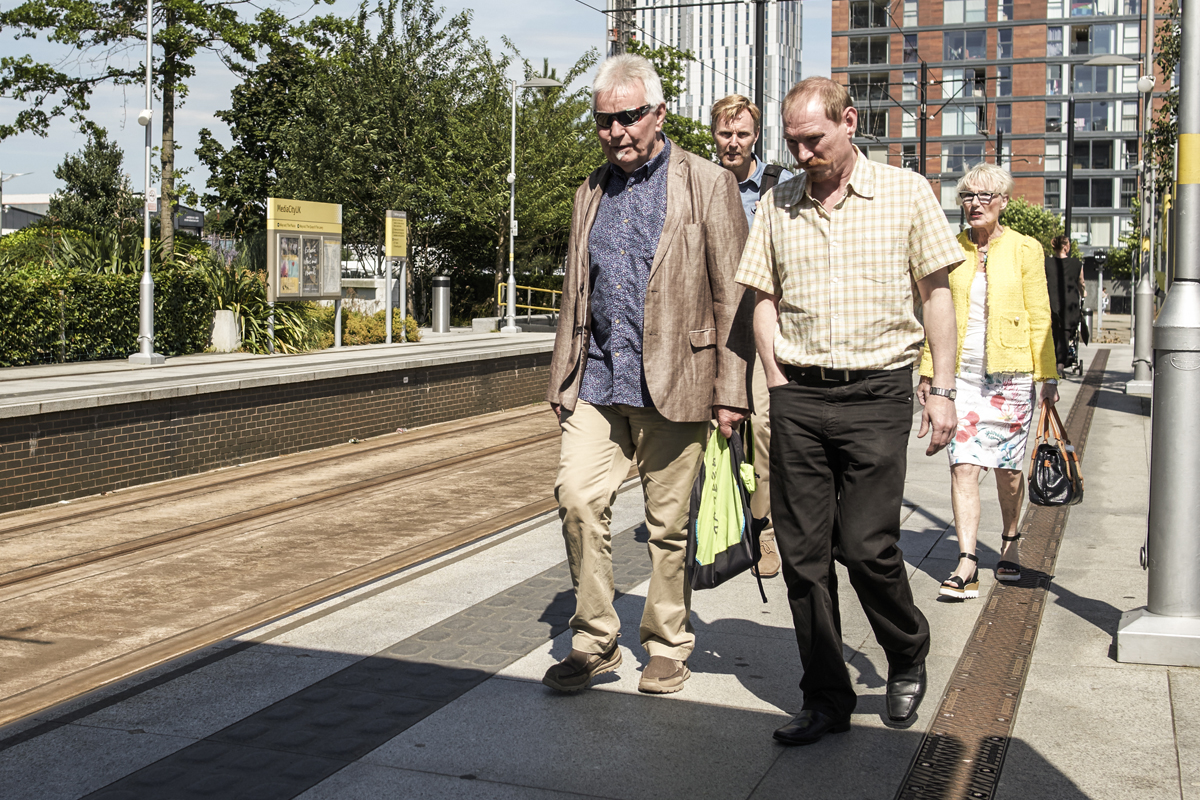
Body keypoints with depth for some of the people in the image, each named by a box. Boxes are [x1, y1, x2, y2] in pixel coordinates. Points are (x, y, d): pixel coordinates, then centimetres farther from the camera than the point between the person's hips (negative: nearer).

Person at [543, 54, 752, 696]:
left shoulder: (708, 185, -1)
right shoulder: (591, 193, 15)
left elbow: (733, 295, -4)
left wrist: (731, 390, -9)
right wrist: (561, 380, 15)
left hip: (674, 380, -4)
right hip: (598, 379, 4)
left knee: (669, 522, 4)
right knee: (577, 497, -8)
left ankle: (667, 647, 21)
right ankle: (594, 641, 6)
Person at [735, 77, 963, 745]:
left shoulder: (906, 193, 2)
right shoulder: (777, 205, 10)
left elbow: (937, 293, 3)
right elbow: (765, 300, 13)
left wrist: (944, 391, -2)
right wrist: (780, 386, 3)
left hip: (877, 391, -3)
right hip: (798, 396, 3)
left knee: (867, 546, -7)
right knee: (803, 553, 2)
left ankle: (909, 656, 23)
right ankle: (827, 699, 15)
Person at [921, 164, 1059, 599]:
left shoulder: (1025, 249, 1)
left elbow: (1039, 318, 1)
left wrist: (1048, 377, -2)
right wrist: (927, 371, 9)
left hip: (1010, 374, -1)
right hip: (961, 373, 1)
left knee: (1008, 468, 8)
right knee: (963, 465, -9)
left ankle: (1009, 546, 31)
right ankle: (967, 565, -12)